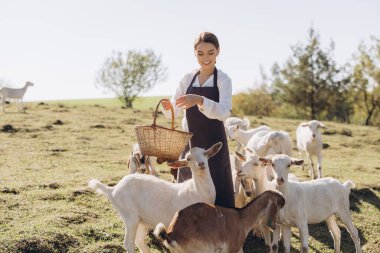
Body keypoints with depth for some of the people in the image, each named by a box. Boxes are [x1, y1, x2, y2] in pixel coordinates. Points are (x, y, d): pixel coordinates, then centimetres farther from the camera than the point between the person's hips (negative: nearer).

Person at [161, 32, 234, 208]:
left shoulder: (223, 79, -5)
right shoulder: (188, 79, 7)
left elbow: (224, 112, -20)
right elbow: (174, 112, 8)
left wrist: (200, 101, -36)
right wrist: (167, 108, -16)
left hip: (213, 142, -4)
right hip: (190, 142, 4)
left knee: (216, 191, -4)